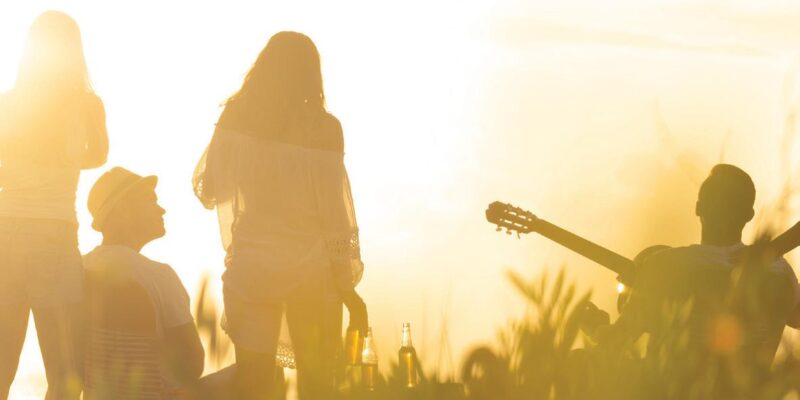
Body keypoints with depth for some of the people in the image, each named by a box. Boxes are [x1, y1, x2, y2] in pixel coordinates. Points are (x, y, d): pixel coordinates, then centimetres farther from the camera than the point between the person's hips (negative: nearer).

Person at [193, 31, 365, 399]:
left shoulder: (235, 119, -2)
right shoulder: (321, 128, -8)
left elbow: (206, 188, 6)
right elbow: (335, 207, -8)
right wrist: (347, 282, 0)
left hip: (249, 269, 2)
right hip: (312, 271, -2)